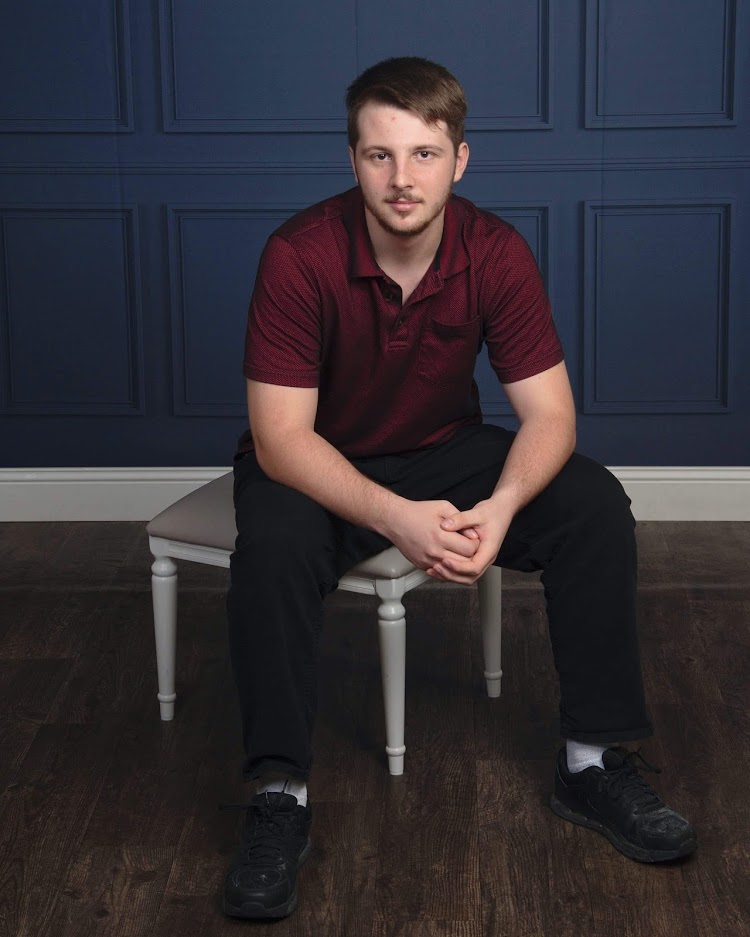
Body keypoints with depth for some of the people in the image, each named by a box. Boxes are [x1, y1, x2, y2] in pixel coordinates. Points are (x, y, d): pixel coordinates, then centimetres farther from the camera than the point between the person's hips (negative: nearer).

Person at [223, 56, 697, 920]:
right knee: (272, 545, -36)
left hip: (443, 452, 3)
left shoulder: (497, 254, -16)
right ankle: (279, 798, -23)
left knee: (594, 506, -18)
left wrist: (499, 508, -35)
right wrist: (396, 518, -40)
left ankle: (592, 761, -8)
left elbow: (549, 412, -14)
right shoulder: (300, 256, -25)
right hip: (318, 467, -3)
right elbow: (281, 437, -26)